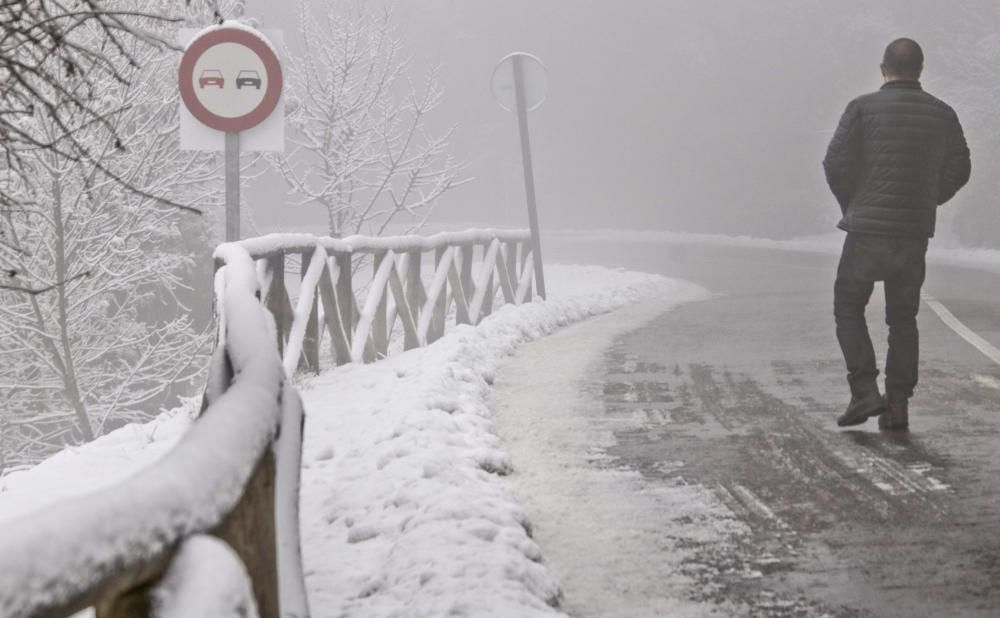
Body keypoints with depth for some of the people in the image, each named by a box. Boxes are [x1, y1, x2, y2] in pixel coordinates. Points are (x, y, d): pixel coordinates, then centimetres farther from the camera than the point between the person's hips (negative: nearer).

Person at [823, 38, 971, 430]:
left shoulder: (863, 108, -4)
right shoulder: (942, 115, 7)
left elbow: (835, 163, -8)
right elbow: (959, 169, 9)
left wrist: (851, 204, 8)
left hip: (869, 228, -3)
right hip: (916, 233, 3)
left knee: (848, 307, 9)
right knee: (903, 317, 11)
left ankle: (865, 391, -4)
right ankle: (898, 405, 7)